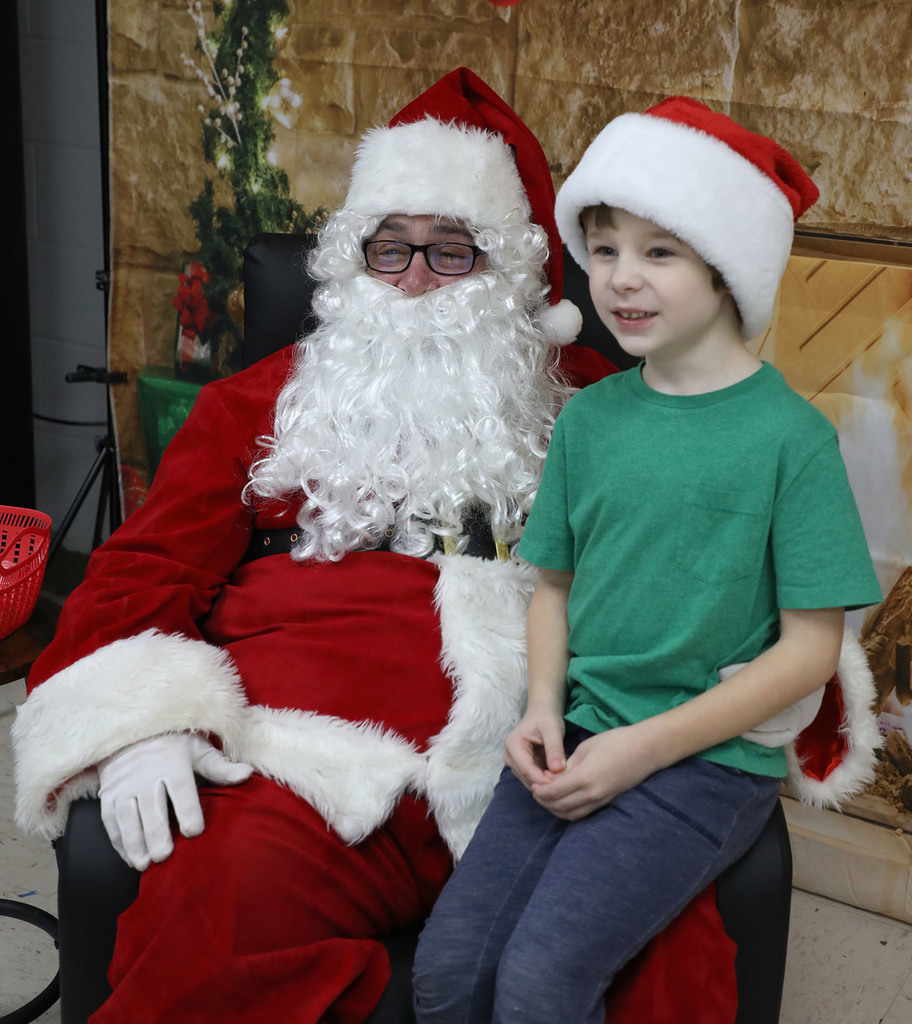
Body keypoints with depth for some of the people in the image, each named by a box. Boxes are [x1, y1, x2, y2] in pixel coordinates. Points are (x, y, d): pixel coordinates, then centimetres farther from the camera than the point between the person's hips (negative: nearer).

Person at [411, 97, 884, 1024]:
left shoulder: (789, 435, -10)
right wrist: (544, 705, -5)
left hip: (710, 757, -4)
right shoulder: (589, 417, 5)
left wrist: (645, 746, -14)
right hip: (577, 739, 4)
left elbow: (809, 647, -9)